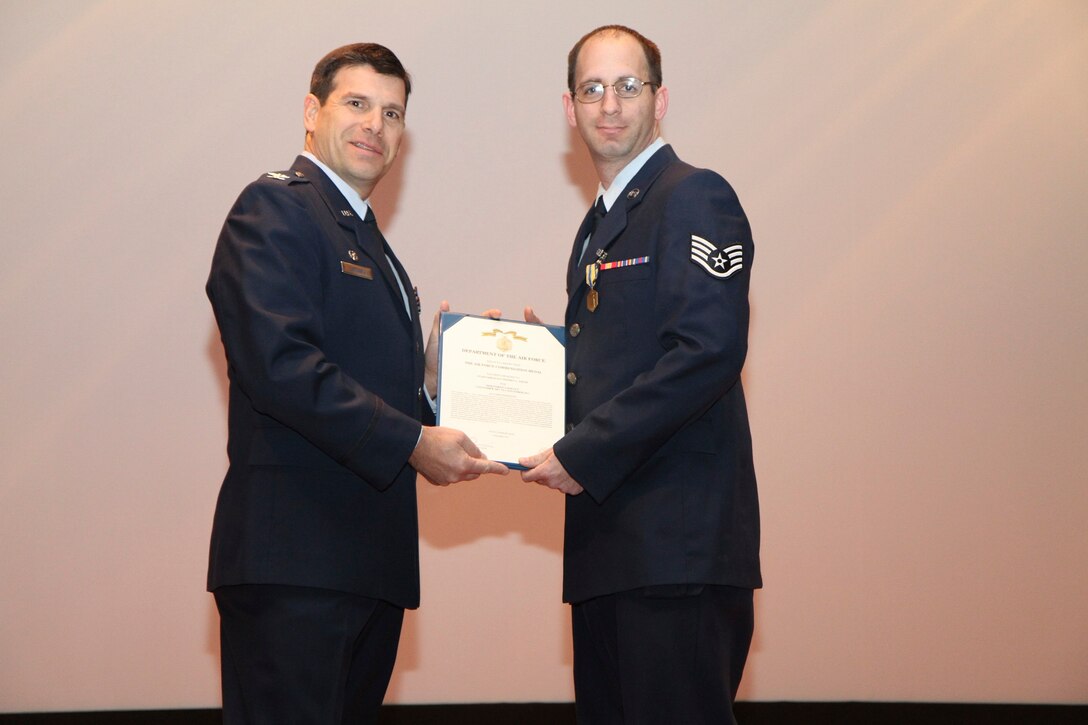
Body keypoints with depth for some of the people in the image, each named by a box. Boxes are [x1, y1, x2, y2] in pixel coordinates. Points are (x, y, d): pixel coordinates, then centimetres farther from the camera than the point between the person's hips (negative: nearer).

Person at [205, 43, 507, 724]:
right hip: (295, 562, -9)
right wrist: (412, 442, -18)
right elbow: (278, 363, -19)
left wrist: (428, 378, 4)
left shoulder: (371, 246, 24)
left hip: (372, 562, 9)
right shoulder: (275, 207, -5)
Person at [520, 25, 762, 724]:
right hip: (607, 536, 9)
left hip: (678, 540, -9)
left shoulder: (695, 197, -7)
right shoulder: (600, 224, 22)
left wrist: (584, 454, -17)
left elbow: (708, 353, -19)